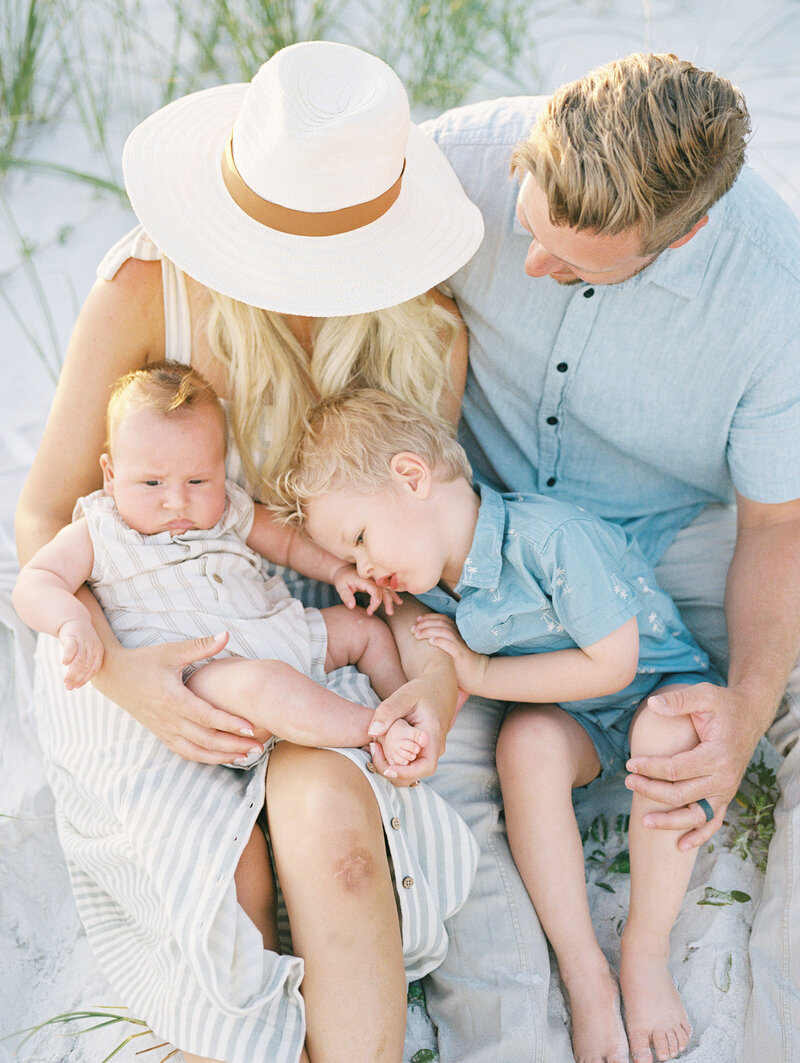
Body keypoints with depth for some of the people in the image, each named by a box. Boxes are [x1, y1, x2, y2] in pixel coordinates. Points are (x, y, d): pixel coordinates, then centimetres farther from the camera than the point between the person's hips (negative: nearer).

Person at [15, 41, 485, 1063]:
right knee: (224, 875, -25)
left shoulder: (427, 331, -10)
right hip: (135, 625, -1)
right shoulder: (145, 289, -18)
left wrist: (438, 667, -21)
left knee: (330, 827, -30)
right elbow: (44, 515, -10)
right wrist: (115, 671, -26)